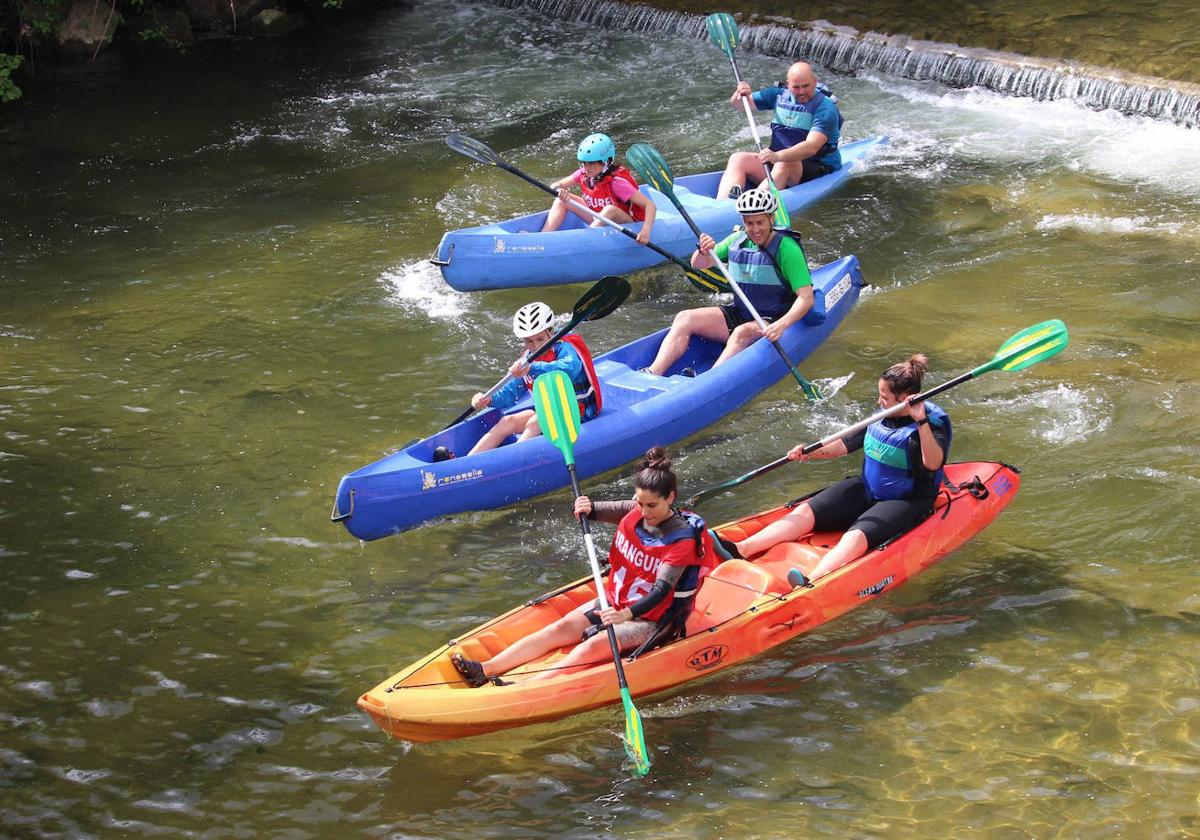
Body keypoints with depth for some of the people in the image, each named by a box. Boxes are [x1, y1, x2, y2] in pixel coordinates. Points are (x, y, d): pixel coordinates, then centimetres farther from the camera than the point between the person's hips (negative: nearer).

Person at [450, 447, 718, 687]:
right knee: (562, 628, -13)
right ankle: (485, 670, -26)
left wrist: (625, 615, -46)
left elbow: (662, 589, -30)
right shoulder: (635, 512, -1)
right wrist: (588, 508, -16)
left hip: (651, 619, -7)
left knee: (596, 645, -29)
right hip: (615, 603, 7)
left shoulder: (682, 540, -21)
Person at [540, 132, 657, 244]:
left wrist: (646, 230, -48)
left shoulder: (617, 182, -27)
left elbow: (650, 205, -30)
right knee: (561, 200, -7)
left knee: (609, 210, -38)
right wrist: (559, 190, -34)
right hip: (598, 220, 6)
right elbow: (554, 186, -7)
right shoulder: (584, 174, -8)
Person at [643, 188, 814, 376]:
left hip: (775, 320, -6)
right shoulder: (737, 240, 4)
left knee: (742, 332, -37)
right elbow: (698, 264, 10)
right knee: (684, 319, -11)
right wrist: (703, 252, -15)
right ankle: (653, 374, -28)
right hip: (739, 314, 6)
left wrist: (781, 325, -36)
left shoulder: (787, 249, -14)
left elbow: (806, 298, -20)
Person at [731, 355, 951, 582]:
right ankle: (739, 550, -28)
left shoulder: (932, 424, -14)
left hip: (905, 502, -7)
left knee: (856, 537, -34)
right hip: (866, 490, 7)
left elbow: (933, 464, -34)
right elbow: (846, 444, 16)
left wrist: (921, 422, -41)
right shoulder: (881, 417, 7)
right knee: (805, 513, -13)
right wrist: (810, 453, 3)